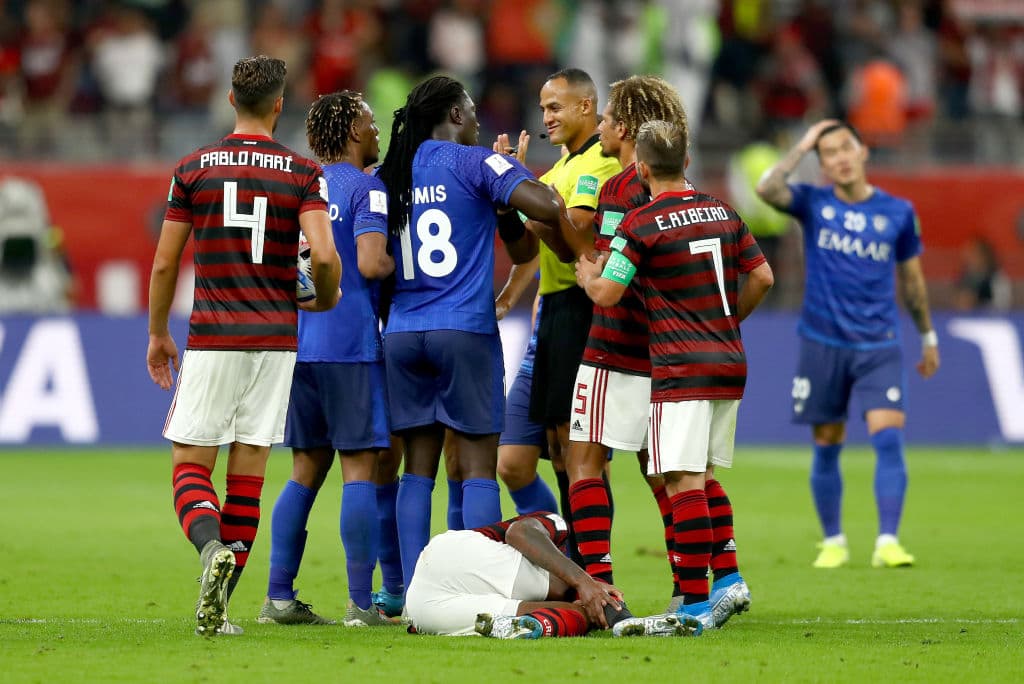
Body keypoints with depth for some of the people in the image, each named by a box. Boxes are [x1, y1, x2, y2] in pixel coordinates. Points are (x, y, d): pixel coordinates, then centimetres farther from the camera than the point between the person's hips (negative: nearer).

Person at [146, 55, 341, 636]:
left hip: (211, 338, -1)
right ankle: (217, 608, 4)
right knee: (248, 477, 6)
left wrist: (158, 334, 18)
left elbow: (165, 263, 5)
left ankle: (212, 546, -27)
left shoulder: (193, 169, 2)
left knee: (190, 465, 3)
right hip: (275, 339, 1)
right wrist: (327, 300, 10)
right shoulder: (304, 173, 0)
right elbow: (323, 254, -12)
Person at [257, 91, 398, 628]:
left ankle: (279, 595, 8)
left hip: (298, 342, 7)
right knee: (360, 468, -5)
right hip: (350, 345, -7)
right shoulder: (366, 188, -7)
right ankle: (360, 603, -9)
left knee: (306, 471, 12)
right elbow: (371, 263, -18)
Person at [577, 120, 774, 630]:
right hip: (730, 363, 7)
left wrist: (585, 270, 13)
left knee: (683, 480, -8)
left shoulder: (640, 224, -9)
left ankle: (695, 601, -12)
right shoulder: (723, 213, 10)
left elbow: (606, 293, -9)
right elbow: (761, 277, 13)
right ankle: (728, 577, 13)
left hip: (680, 371, -7)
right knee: (704, 475, 19)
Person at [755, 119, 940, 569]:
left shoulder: (897, 212, 4)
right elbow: (767, 189, -19)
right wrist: (803, 146, -11)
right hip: (822, 344, 0)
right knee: (827, 447, 5)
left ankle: (887, 543, -15)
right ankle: (833, 542, 19)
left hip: (879, 346, 0)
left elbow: (911, 278, 15)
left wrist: (928, 337, 20)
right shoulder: (813, 204, 1)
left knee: (888, 438, -15)